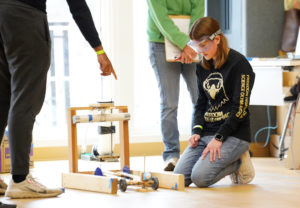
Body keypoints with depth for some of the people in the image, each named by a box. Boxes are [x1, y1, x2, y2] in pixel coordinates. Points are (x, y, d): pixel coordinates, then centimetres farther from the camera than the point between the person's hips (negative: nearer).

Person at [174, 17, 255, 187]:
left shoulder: (239, 64, -10)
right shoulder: (202, 67, 13)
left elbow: (240, 109, -14)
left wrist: (219, 138, -19)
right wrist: (197, 131, -2)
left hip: (233, 134, -7)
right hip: (207, 133, 7)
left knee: (200, 178, -25)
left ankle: (240, 163, 3)